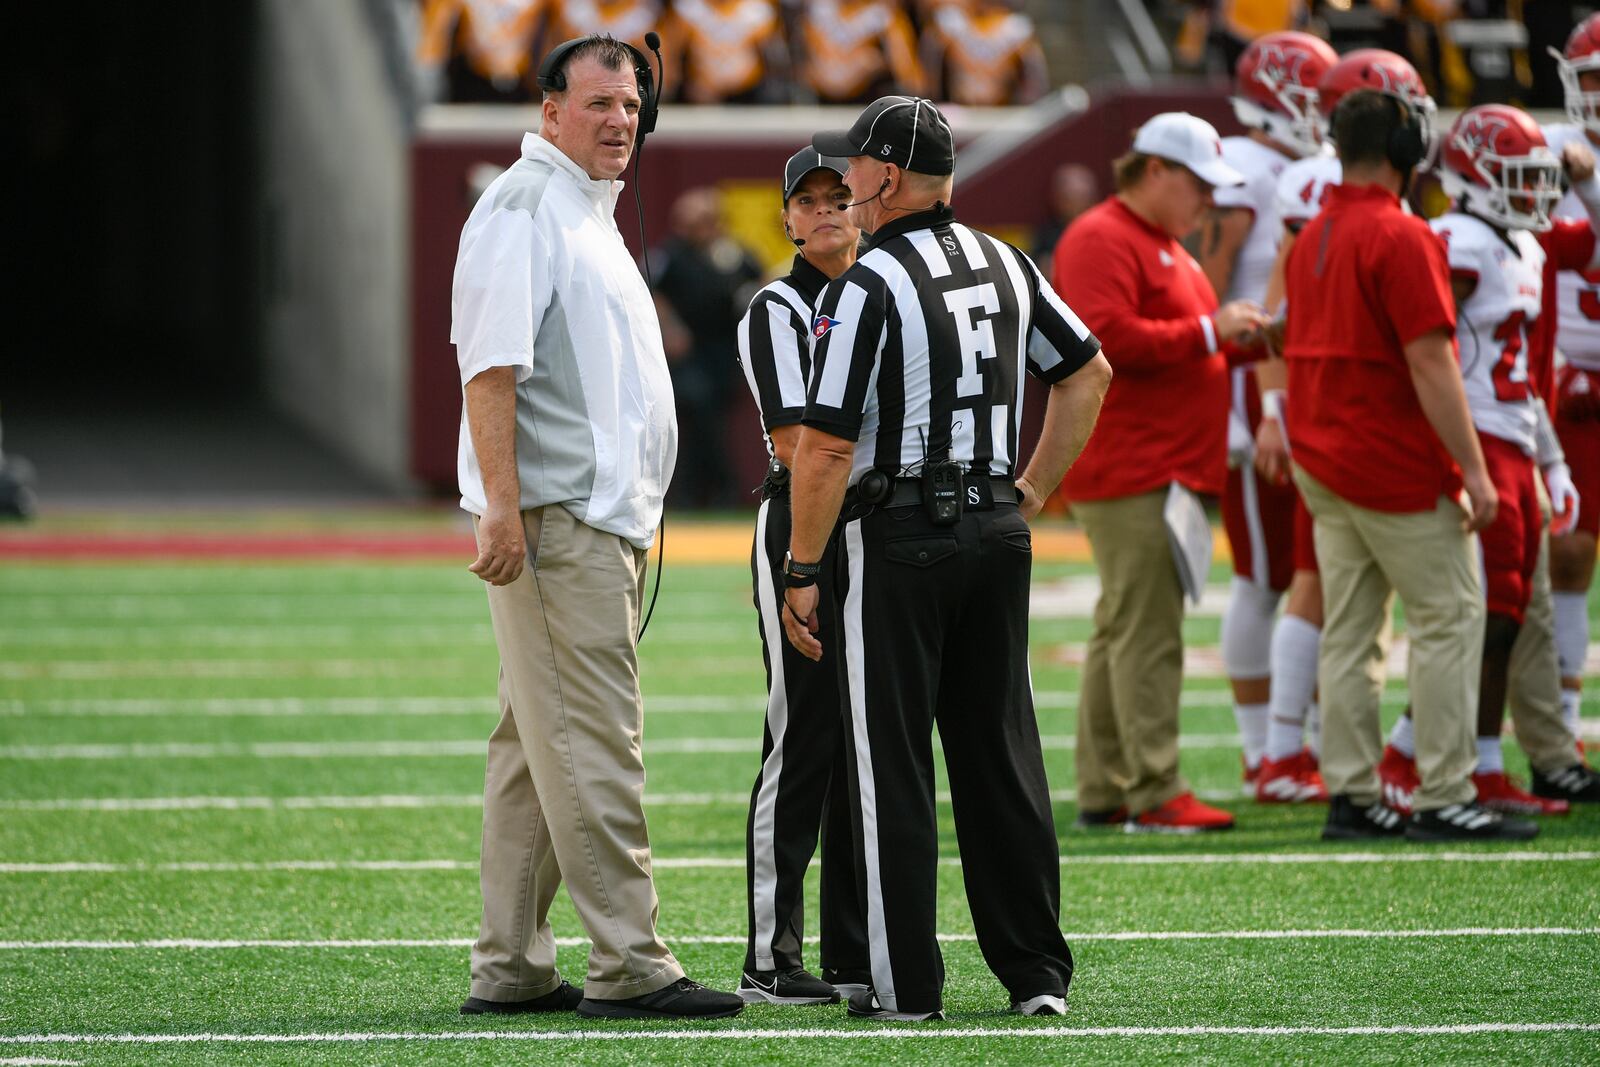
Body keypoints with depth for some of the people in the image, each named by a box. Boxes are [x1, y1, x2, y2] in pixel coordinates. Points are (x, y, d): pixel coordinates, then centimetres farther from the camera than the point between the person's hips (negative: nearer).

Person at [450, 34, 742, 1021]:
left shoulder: (590, 215, 22)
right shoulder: (523, 206, -9)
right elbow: (491, 364, -17)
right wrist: (502, 507, -24)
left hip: (605, 518, 10)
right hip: (554, 520, -10)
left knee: (539, 744, 10)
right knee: (592, 743, -12)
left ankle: (511, 968, 13)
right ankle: (628, 966, -14)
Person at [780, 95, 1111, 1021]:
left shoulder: (868, 287, -13)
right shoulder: (1007, 267, 8)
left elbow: (826, 447, -16)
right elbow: (1090, 373, 18)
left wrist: (802, 575, -9)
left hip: (898, 540, -6)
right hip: (999, 531, 6)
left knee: (893, 766, 0)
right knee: (1003, 755, 10)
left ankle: (908, 983, 0)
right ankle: (1039, 971, 10)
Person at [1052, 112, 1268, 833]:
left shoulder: (1164, 246, 23)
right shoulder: (1102, 242, -11)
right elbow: (1109, 339, -23)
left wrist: (1238, 339, 15)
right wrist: (1209, 331, -18)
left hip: (1168, 470, 11)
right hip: (1129, 470, -11)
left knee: (1123, 629, 12)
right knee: (1146, 630, -12)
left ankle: (1103, 792, 15)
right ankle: (1155, 792, -14)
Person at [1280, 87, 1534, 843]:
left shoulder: (1311, 240, 10)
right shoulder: (1400, 239, -15)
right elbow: (1430, 363, -18)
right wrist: (1473, 469, -16)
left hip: (1323, 460, 8)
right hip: (1396, 467, -8)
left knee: (1349, 632, 10)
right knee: (1449, 621, -2)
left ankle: (1351, 794, 10)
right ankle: (1444, 796, -4)